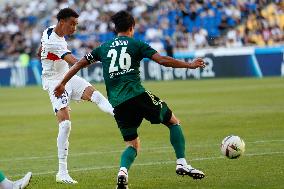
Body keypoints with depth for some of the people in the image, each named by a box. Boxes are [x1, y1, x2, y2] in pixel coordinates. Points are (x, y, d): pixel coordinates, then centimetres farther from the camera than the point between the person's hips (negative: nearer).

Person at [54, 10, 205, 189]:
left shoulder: (104, 47, 19)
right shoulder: (136, 44, 7)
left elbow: (80, 63, 23)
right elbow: (162, 60, -3)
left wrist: (63, 83, 33)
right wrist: (189, 65, 5)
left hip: (117, 103, 4)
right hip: (137, 94, -4)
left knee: (133, 145, 14)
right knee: (174, 122, 13)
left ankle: (122, 172, -15)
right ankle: (182, 164, 0)